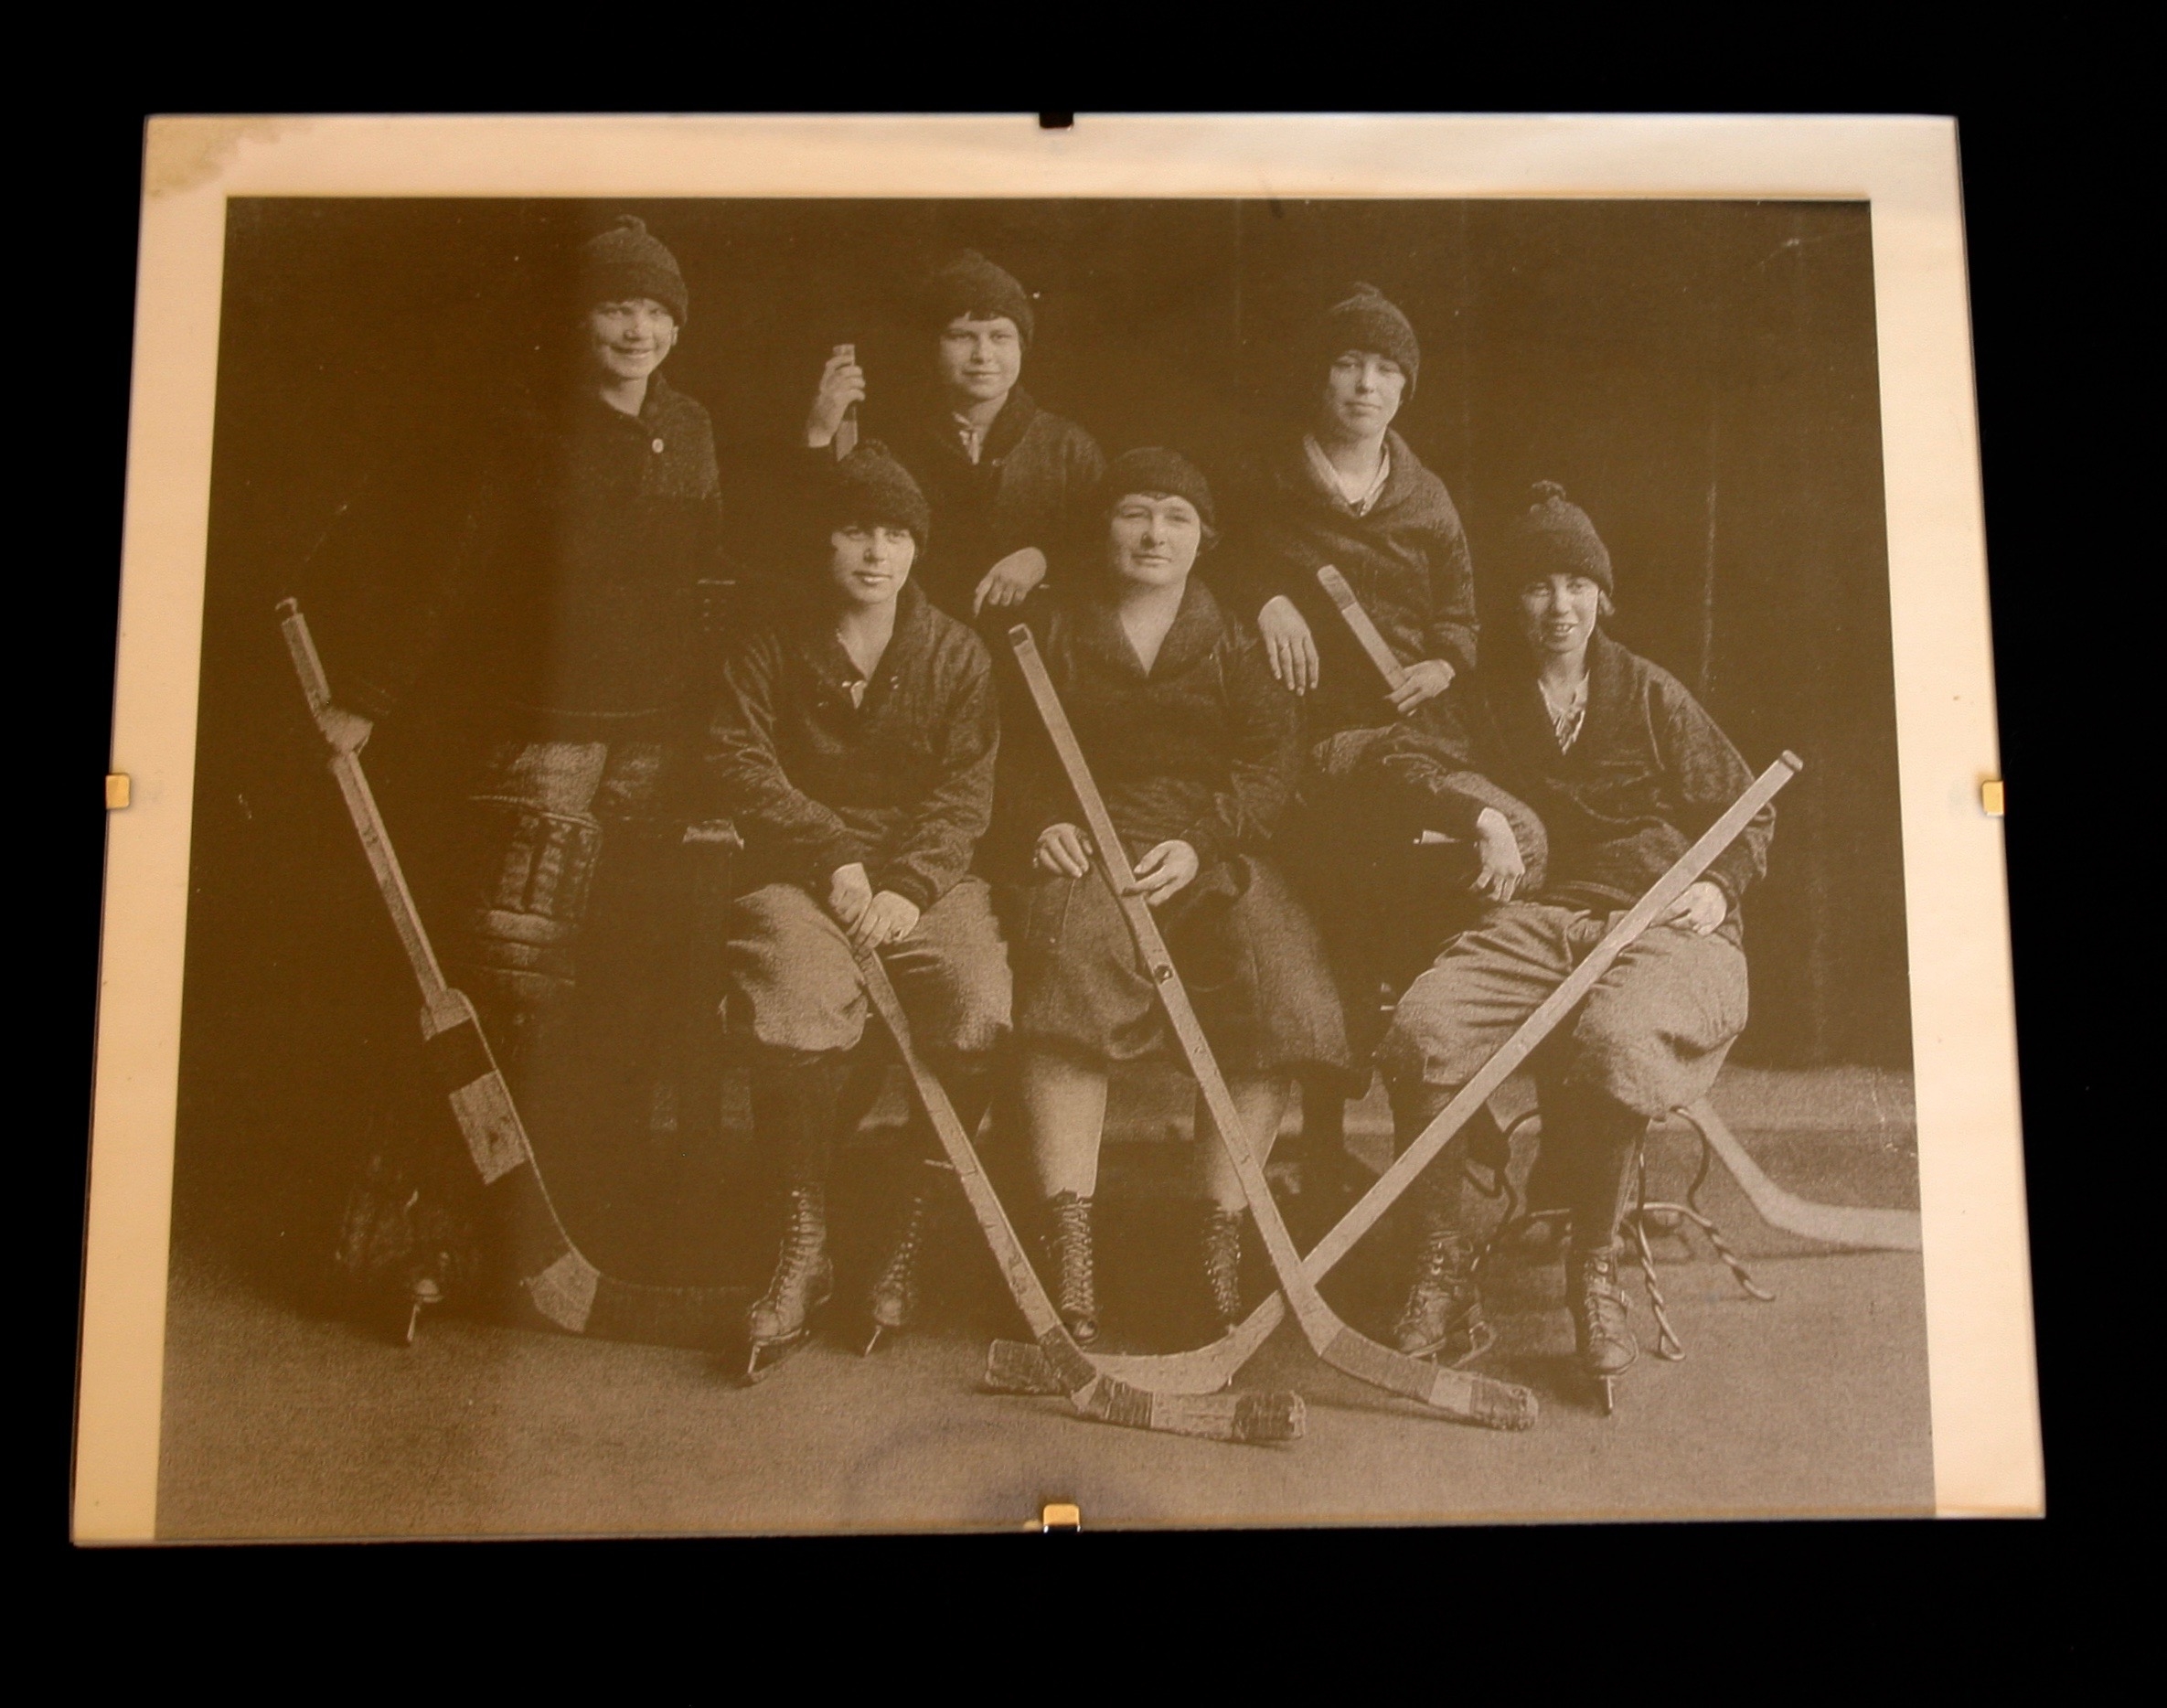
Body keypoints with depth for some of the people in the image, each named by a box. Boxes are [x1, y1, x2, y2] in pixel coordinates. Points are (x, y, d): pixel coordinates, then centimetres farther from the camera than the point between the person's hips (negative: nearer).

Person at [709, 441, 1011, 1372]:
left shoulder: (955, 653, 9)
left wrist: (908, 886, -15)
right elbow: (739, 763, -1)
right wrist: (835, 856, -12)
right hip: (799, 874, -1)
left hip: (927, 875, 1)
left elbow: (966, 790, 1)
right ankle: (804, 1241, -14)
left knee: (980, 1006, -29)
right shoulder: (773, 646, 8)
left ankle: (911, 1232, -10)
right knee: (793, 1009, -33)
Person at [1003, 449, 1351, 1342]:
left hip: (1213, 855, 1)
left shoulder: (1233, 638, 12)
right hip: (1091, 848, -1)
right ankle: (1068, 1243, -33)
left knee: (1280, 991, -28)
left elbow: (1272, 762, 5)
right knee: (1069, 975, -34)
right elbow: (1018, 751, 14)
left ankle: (1223, 1233, -17)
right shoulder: (1056, 631, 14)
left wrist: (1200, 845, -11)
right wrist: (1045, 822, -7)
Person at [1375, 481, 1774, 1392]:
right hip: (1534, 917, 2)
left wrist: (1717, 887, -1)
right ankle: (1443, 1256, -13)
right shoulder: (1488, 701, 13)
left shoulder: (1649, 694, 10)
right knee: (1424, 1027, -29)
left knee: (1612, 1038, -37)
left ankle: (1595, 1265, -15)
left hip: (1658, 919, -2)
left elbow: (1747, 813, 17)